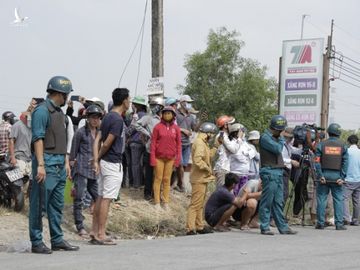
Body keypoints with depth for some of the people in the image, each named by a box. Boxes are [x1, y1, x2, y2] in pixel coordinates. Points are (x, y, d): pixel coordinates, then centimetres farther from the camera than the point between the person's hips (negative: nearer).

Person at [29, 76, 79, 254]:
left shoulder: (60, 113, 18)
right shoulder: (42, 111, -10)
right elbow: (38, 139, -17)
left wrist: (66, 162, 16)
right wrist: (40, 165, -22)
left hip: (60, 164, 9)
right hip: (47, 162, -9)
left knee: (57, 205, 12)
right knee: (39, 205, -4)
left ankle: (57, 240, 19)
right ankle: (36, 242, 0)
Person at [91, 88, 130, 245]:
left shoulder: (108, 117, 12)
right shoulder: (117, 120, -17)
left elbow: (97, 140, 9)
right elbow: (107, 143, -18)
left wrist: (96, 160, 3)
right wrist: (99, 157, -2)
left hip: (104, 162, 9)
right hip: (113, 163, -9)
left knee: (101, 198, 12)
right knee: (106, 199, -7)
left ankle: (95, 233, 16)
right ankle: (101, 235, -5)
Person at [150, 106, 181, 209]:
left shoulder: (176, 128, 4)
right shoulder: (158, 127, -3)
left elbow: (178, 144, 7)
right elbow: (153, 143, -2)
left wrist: (178, 158, 2)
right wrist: (152, 158, -7)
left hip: (170, 158, 2)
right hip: (159, 157, -2)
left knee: (167, 180, 7)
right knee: (158, 179, 2)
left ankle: (166, 202, 12)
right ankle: (157, 202, 5)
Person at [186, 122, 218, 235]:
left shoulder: (203, 143, 16)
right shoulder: (199, 143, -17)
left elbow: (208, 155, 16)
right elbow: (198, 160, -28)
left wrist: (215, 147, 14)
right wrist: (208, 168, -18)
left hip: (202, 178, 11)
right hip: (199, 179, -11)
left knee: (200, 204, 17)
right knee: (195, 204, -10)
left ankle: (199, 226, 25)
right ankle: (190, 229, -11)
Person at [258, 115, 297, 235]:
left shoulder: (276, 137, 20)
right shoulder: (265, 137, -9)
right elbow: (277, 149, -18)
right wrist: (282, 140, -3)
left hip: (278, 172, 9)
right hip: (269, 172, -9)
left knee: (278, 202, 10)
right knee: (267, 202, -6)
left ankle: (283, 227, 12)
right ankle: (264, 227, -2)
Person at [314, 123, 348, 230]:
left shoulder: (321, 145, 1)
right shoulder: (342, 146, 3)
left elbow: (317, 162, -5)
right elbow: (345, 162, -2)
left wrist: (320, 176, -5)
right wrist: (342, 177, -2)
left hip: (324, 175, 0)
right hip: (337, 176, 0)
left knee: (321, 199, 5)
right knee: (339, 200, 3)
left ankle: (320, 223, 6)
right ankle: (339, 223, -1)